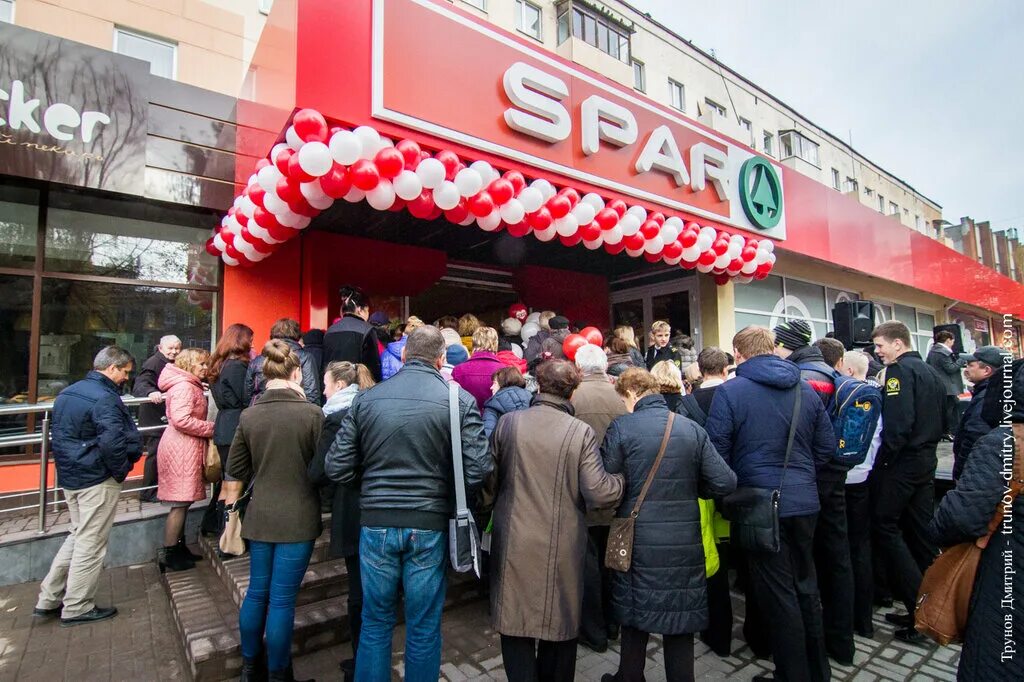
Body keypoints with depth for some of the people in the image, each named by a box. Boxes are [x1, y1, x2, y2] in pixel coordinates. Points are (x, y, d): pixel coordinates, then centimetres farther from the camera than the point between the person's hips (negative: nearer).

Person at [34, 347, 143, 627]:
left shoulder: (67, 393, 9)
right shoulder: (105, 398, -21)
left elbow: (58, 434, 16)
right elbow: (112, 442, -30)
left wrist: (69, 463, 19)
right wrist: (122, 470, -14)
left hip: (69, 476, 9)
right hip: (98, 480, -9)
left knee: (78, 535, 23)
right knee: (91, 543, 5)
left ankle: (48, 599, 28)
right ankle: (77, 608, 17)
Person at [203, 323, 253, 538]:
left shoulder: (220, 365, 13)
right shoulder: (238, 366, -14)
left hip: (223, 429, 9)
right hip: (236, 430, -9)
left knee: (227, 480, 20)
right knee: (234, 485, -3)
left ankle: (212, 524, 33)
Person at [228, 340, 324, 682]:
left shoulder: (249, 415, -4)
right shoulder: (312, 413, -17)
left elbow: (235, 469, 5)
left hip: (260, 517, 5)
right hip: (298, 519, -4)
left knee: (257, 592, 21)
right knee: (282, 599, 8)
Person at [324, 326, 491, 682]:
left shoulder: (367, 399, -3)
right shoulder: (459, 400, -9)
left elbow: (336, 467, -1)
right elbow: (478, 470, -14)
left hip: (376, 522, 2)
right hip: (430, 523, -1)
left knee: (375, 622, 20)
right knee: (424, 627, 15)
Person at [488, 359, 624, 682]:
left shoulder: (508, 422, -7)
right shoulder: (581, 432, -11)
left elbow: (490, 479, -1)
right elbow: (599, 493, -16)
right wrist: (624, 479, 3)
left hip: (514, 544, 0)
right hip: (562, 547, 0)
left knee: (515, 624, 15)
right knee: (560, 624, 21)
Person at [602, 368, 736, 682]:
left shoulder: (621, 428, -12)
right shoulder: (693, 429, -3)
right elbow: (725, 483, -5)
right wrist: (690, 488, 11)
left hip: (638, 540, -2)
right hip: (685, 541, 2)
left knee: (636, 615, 18)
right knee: (681, 619, 17)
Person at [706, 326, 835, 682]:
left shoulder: (729, 391, -12)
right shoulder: (805, 388, 5)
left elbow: (716, 451, -13)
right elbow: (826, 445, 9)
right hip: (805, 500, 6)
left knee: (778, 593, 7)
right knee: (806, 585, 21)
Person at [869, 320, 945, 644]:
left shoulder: (900, 371, -14)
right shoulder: (930, 373, 15)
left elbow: (897, 424, -23)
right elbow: (942, 421, 20)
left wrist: (882, 460, -16)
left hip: (903, 460, -9)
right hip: (927, 460, 9)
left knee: (885, 526, -1)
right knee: (920, 531, 13)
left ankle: (918, 604, -2)